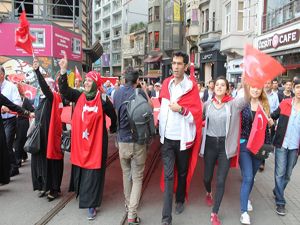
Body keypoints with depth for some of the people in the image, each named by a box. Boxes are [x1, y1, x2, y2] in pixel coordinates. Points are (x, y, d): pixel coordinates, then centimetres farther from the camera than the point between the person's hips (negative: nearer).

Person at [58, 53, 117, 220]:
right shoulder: (80, 96, 2)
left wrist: (113, 130, 18)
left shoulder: (103, 100, -9)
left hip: (96, 142, -4)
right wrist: (63, 71, -17)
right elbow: (64, 90, -7)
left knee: (93, 173, 3)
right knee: (81, 170, 17)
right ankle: (83, 194, 39)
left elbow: (113, 116, 4)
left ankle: (91, 204, 14)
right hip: (80, 142, 4)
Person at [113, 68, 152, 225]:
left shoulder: (117, 93, 3)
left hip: (122, 140, 4)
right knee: (137, 178, 4)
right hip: (138, 141, -4)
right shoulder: (140, 93, -11)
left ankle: (128, 204, 37)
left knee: (126, 174, 22)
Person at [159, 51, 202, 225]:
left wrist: (181, 109, -24)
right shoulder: (166, 84, 4)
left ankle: (180, 200, 41)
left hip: (183, 138, -2)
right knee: (168, 175, -1)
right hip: (167, 137, 2)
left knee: (182, 172, 17)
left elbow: (197, 113, -9)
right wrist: (160, 125, 14)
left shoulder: (191, 86, -8)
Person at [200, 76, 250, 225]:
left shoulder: (233, 104, -5)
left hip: (225, 145, -2)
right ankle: (208, 193, 50)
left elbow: (246, 99, -23)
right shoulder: (208, 104, 3)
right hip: (210, 144, 2)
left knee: (221, 181, 0)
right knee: (207, 177, 14)